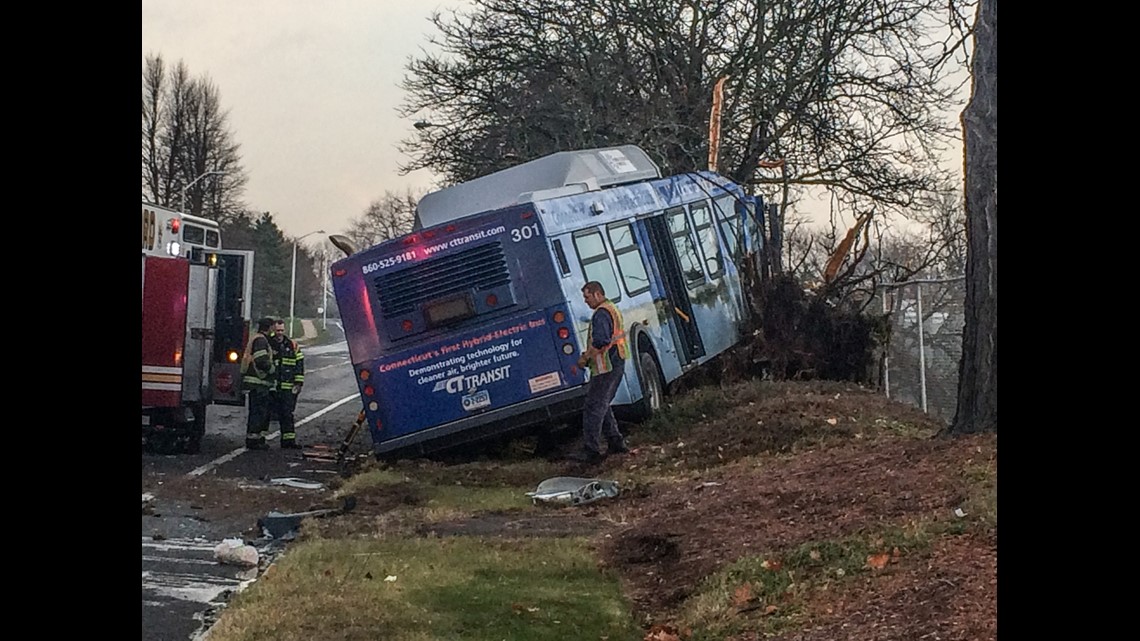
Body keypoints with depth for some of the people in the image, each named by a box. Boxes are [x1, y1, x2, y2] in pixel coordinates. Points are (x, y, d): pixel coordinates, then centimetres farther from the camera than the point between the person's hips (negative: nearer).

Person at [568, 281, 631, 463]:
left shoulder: (601, 313, -15)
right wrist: (589, 354, 18)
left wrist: (586, 357, -14)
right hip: (617, 365, 11)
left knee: (594, 407, -9)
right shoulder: (613, 309, 19)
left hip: (605, 367, -11)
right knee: (602, 405, 17)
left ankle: (591, 450, -10)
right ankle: (616, 443, 17)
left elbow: (600, 342, -26)